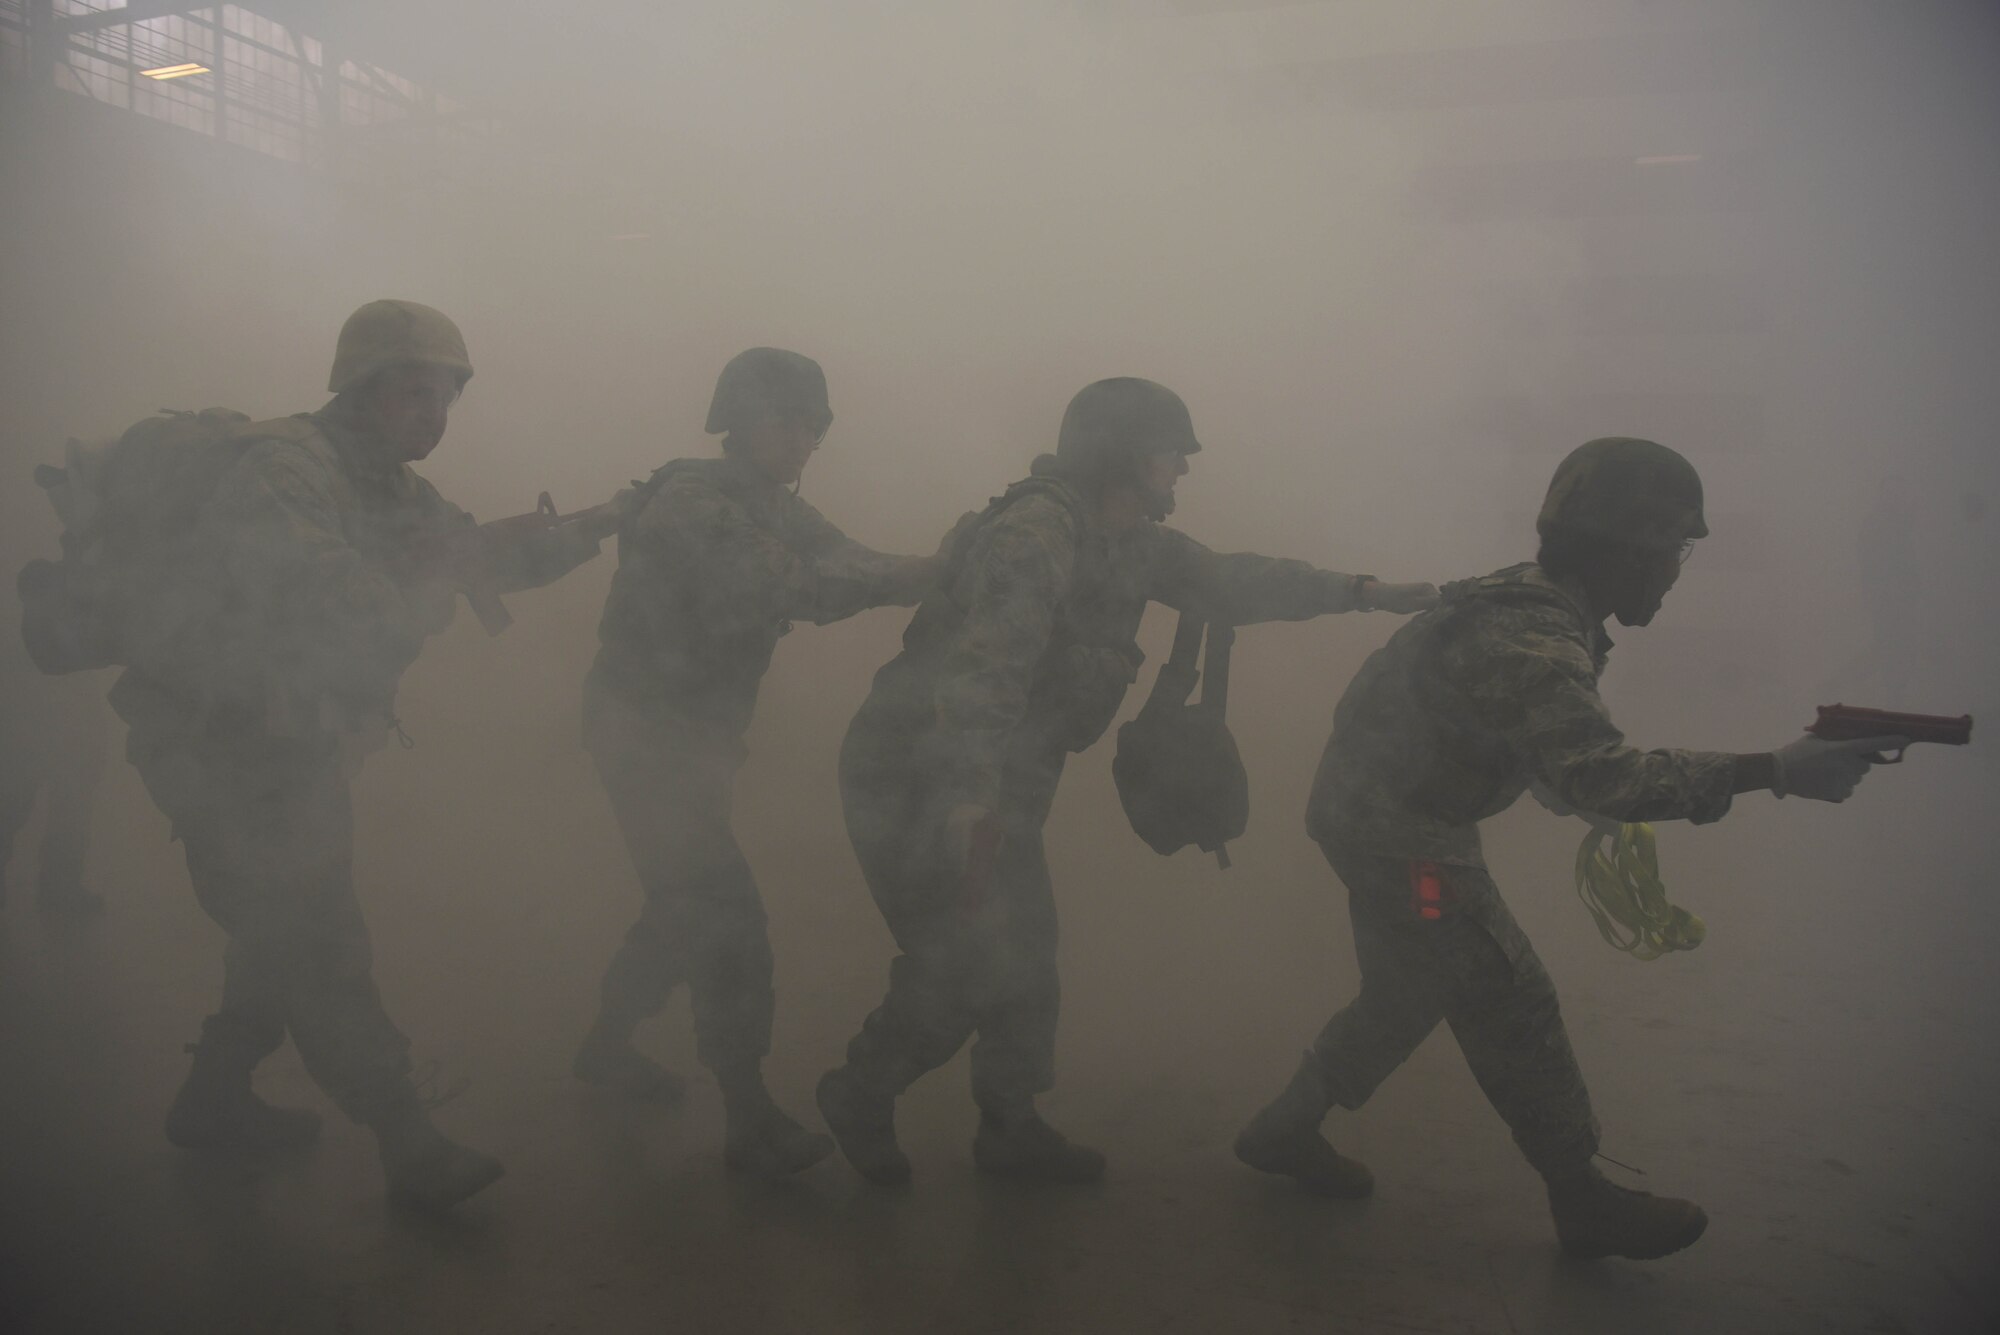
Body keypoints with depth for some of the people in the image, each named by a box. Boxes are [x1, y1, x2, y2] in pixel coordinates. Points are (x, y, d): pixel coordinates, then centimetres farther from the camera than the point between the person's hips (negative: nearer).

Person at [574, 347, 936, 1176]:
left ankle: (605, 1045, 40)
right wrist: (904, 577, -42)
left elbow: (843, 563, -5)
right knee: (727, 920, -10)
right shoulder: (689, 504, -20)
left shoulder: (775, 509, 7)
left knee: (687, 909, 19)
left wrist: (933, 573, -22)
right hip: (646, 735, -9)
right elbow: (776, 587, -35)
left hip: (697, 736, 9)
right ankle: (753, 1125, -2)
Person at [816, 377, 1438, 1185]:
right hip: (918, 782, -9)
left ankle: (1011, 1129, 30)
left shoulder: (1133, 542, 5)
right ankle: (859, 1095, 19)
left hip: (996, 784, 9)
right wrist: (972, 799, -52)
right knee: (964, 963, -6)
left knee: (1022, 958, 13)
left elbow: (1228, 583, 17)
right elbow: (989, 667, -39)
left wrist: (1362, 593, 16)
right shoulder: (1035, 534, -25)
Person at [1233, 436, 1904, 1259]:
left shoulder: (1533, 606, 6)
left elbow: (1560, 766, 16)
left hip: (1375, 816, 10)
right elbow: (1604, 778, -36)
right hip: (1401, 841, -10)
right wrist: (1775, 772, -34)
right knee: (1512, 1006, 1)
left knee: (1409, 995, 20)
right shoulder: (1532, 640, -26)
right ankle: (1585, 1203, 17)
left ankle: (1285, 1129, 32)